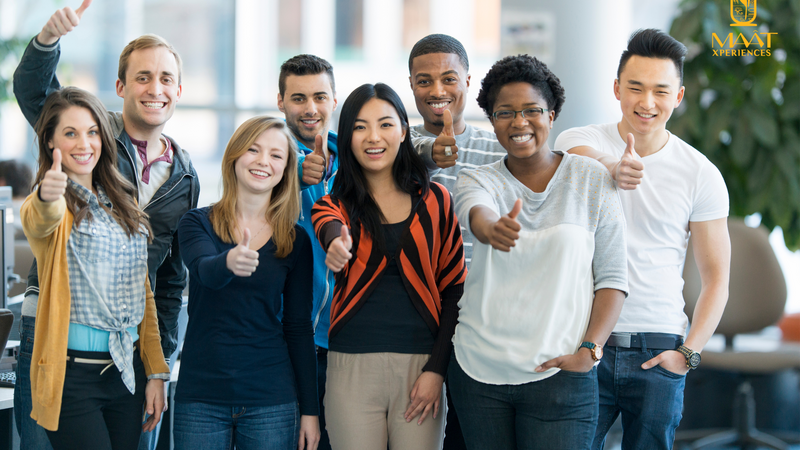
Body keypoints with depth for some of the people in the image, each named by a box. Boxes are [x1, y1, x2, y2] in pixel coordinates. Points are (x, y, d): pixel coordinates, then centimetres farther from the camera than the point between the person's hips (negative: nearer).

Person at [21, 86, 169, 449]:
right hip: (73, 371, -6)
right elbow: (40, 223, -31)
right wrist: (48, 198, -55)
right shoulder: (51, 205, -5)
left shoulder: (121, 205, 15)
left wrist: (156, 371, 11)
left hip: (128, 368, 6)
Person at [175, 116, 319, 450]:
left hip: (272, 399, 1)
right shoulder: (198, 223, 1)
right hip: (201, 398, -1)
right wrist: (230, 262, -43)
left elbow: (299, 327, 7)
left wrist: (310, 409, 4)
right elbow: (204, 269, -20)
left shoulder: (296, 240, 5)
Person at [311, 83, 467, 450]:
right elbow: (329, 227, -19)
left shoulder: (435, 201, 7)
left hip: (419, 366, 0)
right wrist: (337, 243, -44)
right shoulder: (336, 204, 6)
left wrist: (436, 369, -4)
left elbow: (453, 289, 5)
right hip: (352, 368, 0)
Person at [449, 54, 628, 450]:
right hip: (479, 372, 2)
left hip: (558, 374, -2)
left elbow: (611, 277, 1)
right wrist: (493, 228, -43)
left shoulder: (592, 180, 2)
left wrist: (590, 350, -12)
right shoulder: (476, 180, 5)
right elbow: (477, 213, -19)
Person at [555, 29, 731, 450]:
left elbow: (716, 278, 4)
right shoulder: (578, 141, -1)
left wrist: (689, 353, -7)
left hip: (658, 353, 1)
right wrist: (614, 170, -49)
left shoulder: (701, 175, 1)